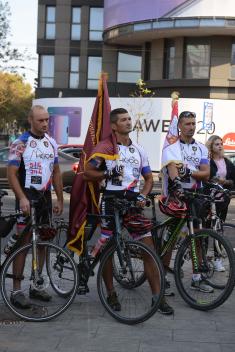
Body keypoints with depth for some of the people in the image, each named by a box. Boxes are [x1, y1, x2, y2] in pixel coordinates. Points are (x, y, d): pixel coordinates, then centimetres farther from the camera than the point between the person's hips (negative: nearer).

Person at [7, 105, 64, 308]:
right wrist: (22, 198, -22)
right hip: (27, 197, -6)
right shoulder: (20, 143, -8)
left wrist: (60, 200, 11)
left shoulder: (52, 143, 10)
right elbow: (12, 173, -12)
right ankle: (16, 290, 0)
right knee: (24, 242, -7)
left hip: (45, 197, 6)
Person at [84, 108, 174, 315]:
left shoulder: (138, 150, 15)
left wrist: (143, 195, 0)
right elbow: (88, 173, 0)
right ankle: (111, 294, 18)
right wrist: (107, 174, -16)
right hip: (112, 199, -3)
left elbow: (149, 178, 18)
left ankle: (157, 296, 3)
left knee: (149, 248, -2)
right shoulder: (105, 147, 1)